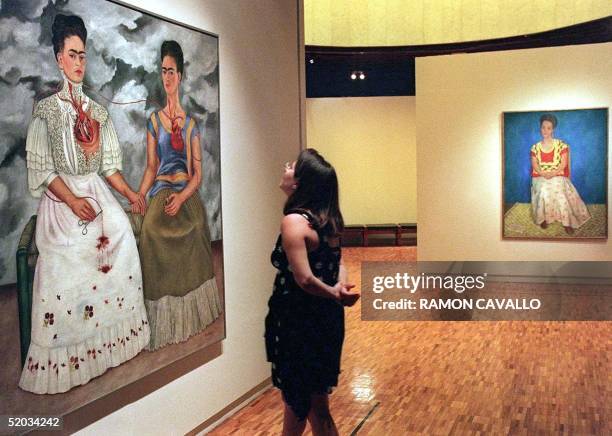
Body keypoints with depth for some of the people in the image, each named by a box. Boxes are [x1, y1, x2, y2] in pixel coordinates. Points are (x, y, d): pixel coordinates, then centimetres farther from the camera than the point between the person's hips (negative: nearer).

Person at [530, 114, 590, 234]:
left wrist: (552, 173, -19)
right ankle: (543, 218, -15)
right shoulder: (535, 147, 9)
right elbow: (534, 165, 2)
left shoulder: (561, 145, 3)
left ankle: (566, 222, -20)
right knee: (543, 191, -32)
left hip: (558, 176, -1)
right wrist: (544, 174, -17)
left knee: (559, 190, -32)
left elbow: (564, 163, -4)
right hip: (540, 177, 1)